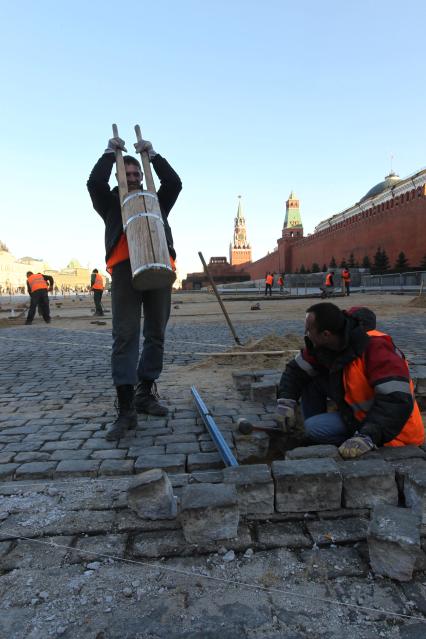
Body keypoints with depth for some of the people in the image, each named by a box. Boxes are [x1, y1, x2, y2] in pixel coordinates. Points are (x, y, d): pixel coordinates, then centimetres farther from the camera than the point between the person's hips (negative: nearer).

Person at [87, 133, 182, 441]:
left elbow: (174, 183, 13)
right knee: (125, 337, -10)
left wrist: (153, 154, 14)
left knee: (156, 335, 4)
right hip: (125, 269, -3)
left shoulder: (157, 202, 26)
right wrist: (111, 152, 12)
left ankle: (145, 394, 16)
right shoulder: (112, 203, 21)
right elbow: (95, 183, 4)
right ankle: (126, 409, -10)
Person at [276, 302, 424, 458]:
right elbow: (296, 370, 2)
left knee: (314, 427, -21)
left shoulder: (375, 348, -31)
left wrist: (367, 437, -44)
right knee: (311, 381, -4)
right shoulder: (320, 346, -8)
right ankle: (313, 444, 7)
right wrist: (285, 403, -13)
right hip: (357, 413, 8)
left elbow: (397, 401, -36)